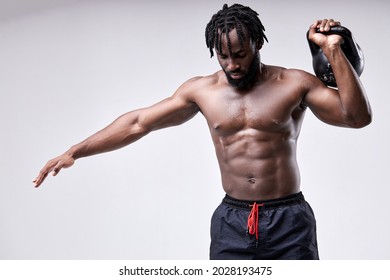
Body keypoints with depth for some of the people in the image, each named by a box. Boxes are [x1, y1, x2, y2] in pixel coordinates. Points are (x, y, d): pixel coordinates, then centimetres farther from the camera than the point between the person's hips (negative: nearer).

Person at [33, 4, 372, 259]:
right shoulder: (201, 90, 3)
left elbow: (357, 117, -9)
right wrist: (74, 152, 4)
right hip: (232, 221, 2)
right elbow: (138, 122, 6)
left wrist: (333, 52, -19)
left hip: (289, 221, -2)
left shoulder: (294, 83, -4)